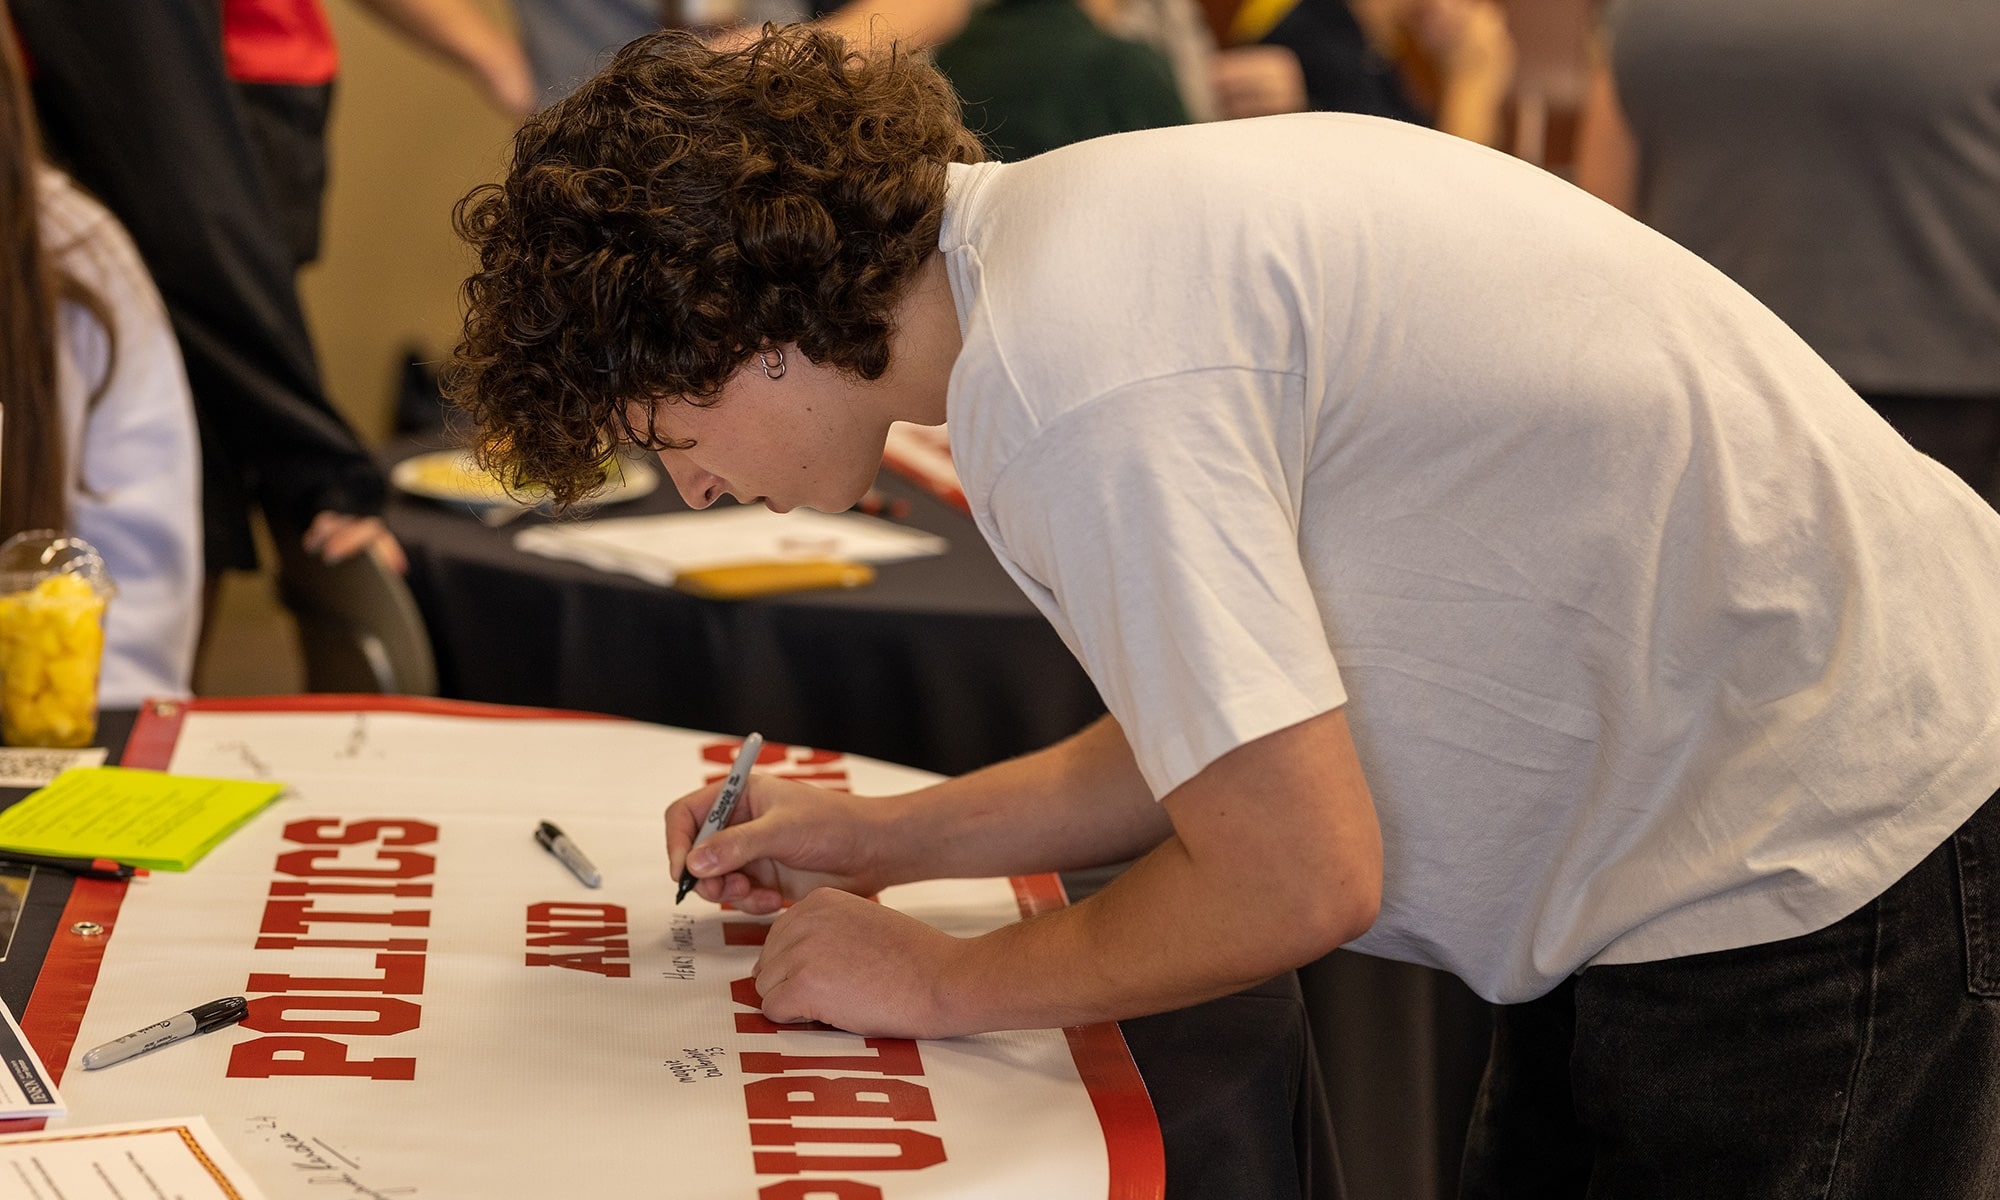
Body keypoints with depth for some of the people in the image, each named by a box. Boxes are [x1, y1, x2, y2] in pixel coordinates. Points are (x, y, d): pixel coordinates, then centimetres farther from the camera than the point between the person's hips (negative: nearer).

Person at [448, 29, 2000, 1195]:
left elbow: (1295, 879, -22)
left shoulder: (1073, 382, -26)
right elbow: (1246, 728, 15)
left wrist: (941, 983, -8)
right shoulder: (1060, 233, 5)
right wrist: (890, 838, 13)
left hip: (1817, 841, -10)